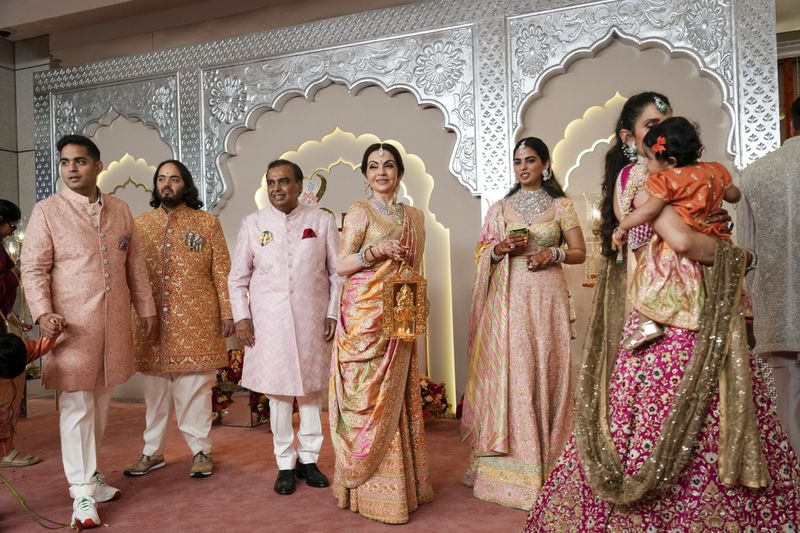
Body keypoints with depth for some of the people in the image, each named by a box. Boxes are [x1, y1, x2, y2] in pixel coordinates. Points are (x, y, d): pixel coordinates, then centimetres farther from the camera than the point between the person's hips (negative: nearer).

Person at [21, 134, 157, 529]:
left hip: (114, 324, 4)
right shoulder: (46, 211, -2)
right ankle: (82, 494, 6)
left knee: (100, 404, 13)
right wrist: (43, 313, -17)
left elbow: (135, 264, 13)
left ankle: (89, 475, 28)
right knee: (76, 407, -2)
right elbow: (33, 269, -5)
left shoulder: (120, 210, 10)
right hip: (72, 326, -4)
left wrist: (146, 308, 12)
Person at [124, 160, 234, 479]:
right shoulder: (141, 224, 10)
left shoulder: (207, 223, 4)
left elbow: (222, 272, 1)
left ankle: (201, 451, 16)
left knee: (195, 388, 4)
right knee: (154, 389, 10)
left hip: (196, 322, -2)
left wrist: (227, 312, -4)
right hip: (153, 321, 2)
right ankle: (153, 452, 23)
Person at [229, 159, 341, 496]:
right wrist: (241, 316, -2)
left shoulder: (321, 221, 3)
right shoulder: (253, 224, 5)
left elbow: (337, 272, 4)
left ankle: (308, 458, 23)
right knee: (278, 392, 4)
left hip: (312, 319, 0)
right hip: (270, 321, 0)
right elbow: (238, 277, 7)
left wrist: (334, 313, -3)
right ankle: (285, 464, 18)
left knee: (312, 389, 8)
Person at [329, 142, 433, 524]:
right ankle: (364, 482, 10)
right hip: (364, 315, -5)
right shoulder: (359, 211, 0)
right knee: (368, 396, -2)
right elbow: (341, 265, -5)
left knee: (395, 398, 9)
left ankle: (397, 480, 20)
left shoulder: (413, 216, 15)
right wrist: (377, 251, -18)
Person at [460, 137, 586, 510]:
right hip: (508, 298, 1)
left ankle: (544, 463, 12)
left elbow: (579, 253, 8)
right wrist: (502, 248, -8)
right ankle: (509, 462, 8)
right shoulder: (500, 208, 12)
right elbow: (482, 252, 11)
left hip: (546, 297, -1)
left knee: (544, 372, 0)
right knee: (509, 372, -2)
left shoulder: (561, 205, 8)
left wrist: (555, 254, -11)